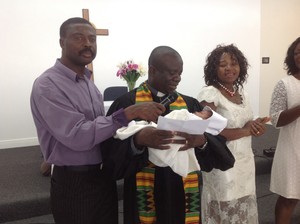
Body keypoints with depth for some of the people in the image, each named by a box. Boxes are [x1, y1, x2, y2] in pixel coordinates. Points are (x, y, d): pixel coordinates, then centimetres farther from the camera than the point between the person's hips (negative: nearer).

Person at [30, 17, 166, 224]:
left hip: (104, 176, 7)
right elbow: (77, 136, -26)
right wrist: (128, 113, -29)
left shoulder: (88, 81, 9)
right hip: (74, 184, -7)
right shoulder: (47, 85, -16)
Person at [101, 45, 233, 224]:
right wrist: (138, 140, -29)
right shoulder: (127, 103, -7)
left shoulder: (191, 104, 6)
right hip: (145, 195, -3)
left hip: (184, 193, 4)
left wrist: (202, 141, -22)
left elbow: (217, 144, -1)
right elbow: (112, 151, -12)